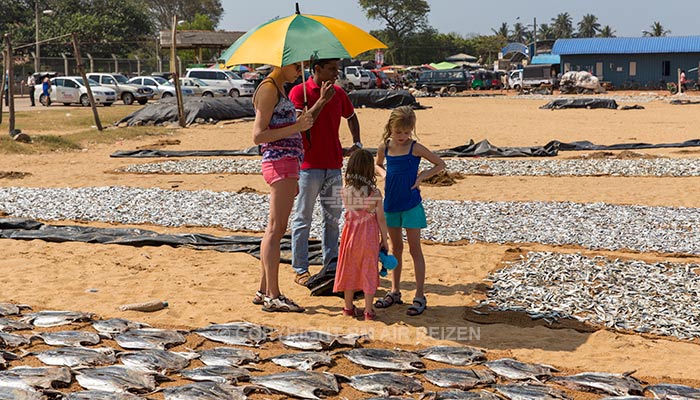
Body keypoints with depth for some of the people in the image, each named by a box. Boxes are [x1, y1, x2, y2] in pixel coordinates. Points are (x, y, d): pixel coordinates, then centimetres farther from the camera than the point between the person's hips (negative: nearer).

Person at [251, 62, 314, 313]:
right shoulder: (268, 90, -9)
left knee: (275, 230, 11)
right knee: (276, 229, -8)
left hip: (287, 163, 10)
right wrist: (296, 127, -19)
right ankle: (272, 296, -6)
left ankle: (264, 291, 17)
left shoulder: (278, 90, 21)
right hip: (280, 163, -10)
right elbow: (258, 136, -16)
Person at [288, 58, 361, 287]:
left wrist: (357, 143, 13)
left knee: (333, 218, 10)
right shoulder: (299, 92, -6)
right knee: (303, 219, 1)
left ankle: (331, 265, 20)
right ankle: (300, 270, 7)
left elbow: (351, 117, 27)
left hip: (334, 165, 6)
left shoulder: (339, 93, 11)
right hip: (309, 165, -6)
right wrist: (322, 100, -20)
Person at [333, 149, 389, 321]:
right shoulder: (375, 193, -13)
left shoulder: (345, 191, -8)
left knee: (349, 270, 14)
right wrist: (384, 240, 3)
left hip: (351, 234, 2)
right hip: (369, 236, -2)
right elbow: (381, 219, -8)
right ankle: (368, 311, 9)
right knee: (369, 272, 7)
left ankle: (348, 307, 23)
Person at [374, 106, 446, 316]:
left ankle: (420, 296, 3)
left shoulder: (415, 148, -10)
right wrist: (384, 173, 0)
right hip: (391, 203, 5)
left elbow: (440, 164, -2)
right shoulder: (384, 147, 1)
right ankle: (395, 292, 24)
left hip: (411, 204, -5)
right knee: (395, 248, 14)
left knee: (414, 249, -1)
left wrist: (421, 176, -12)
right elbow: (378, 165, 21)